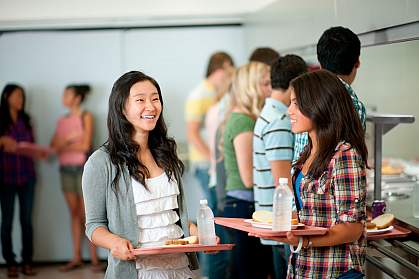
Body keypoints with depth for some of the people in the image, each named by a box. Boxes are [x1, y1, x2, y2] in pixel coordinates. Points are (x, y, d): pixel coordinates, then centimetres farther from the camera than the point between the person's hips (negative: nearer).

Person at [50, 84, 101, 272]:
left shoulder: (86, 116, -1)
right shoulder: (62, 120, 13)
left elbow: (85, 145, -9)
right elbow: (53, 145, 5)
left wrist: (63, 146, -3)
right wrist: (68, 138, -12)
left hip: (83, 168, -4)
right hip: (66, 169, 4)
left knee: (87, 214, -4)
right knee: (74, 213, 5)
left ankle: (94, 258, -1)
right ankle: (76, 257, 7)